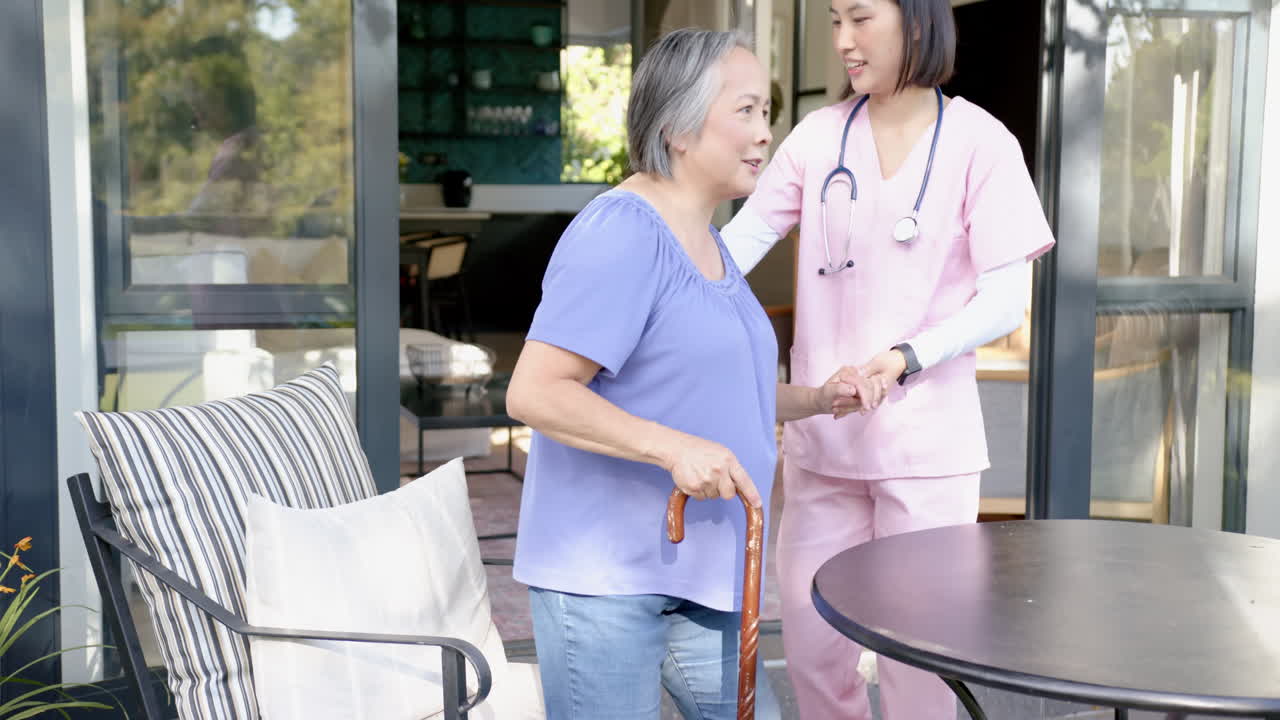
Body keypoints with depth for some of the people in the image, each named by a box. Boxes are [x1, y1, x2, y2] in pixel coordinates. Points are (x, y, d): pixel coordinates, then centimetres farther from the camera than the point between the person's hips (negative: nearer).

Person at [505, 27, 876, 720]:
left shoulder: (705, 240, 15)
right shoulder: (621, 232, -17)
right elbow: (533, 392, -22)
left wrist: (816, 399, 10)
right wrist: (673, 448, -30)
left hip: (691, 572, 9)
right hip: (603, 576, -9)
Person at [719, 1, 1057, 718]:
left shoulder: (979, 142, -5)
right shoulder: (818, 135, 4)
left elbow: (1007, 299, -8)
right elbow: (741, 241, -7)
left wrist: (907, 358, -21)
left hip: (926, 441, -3)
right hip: (820, 435, 3)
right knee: (810, 637, 12)